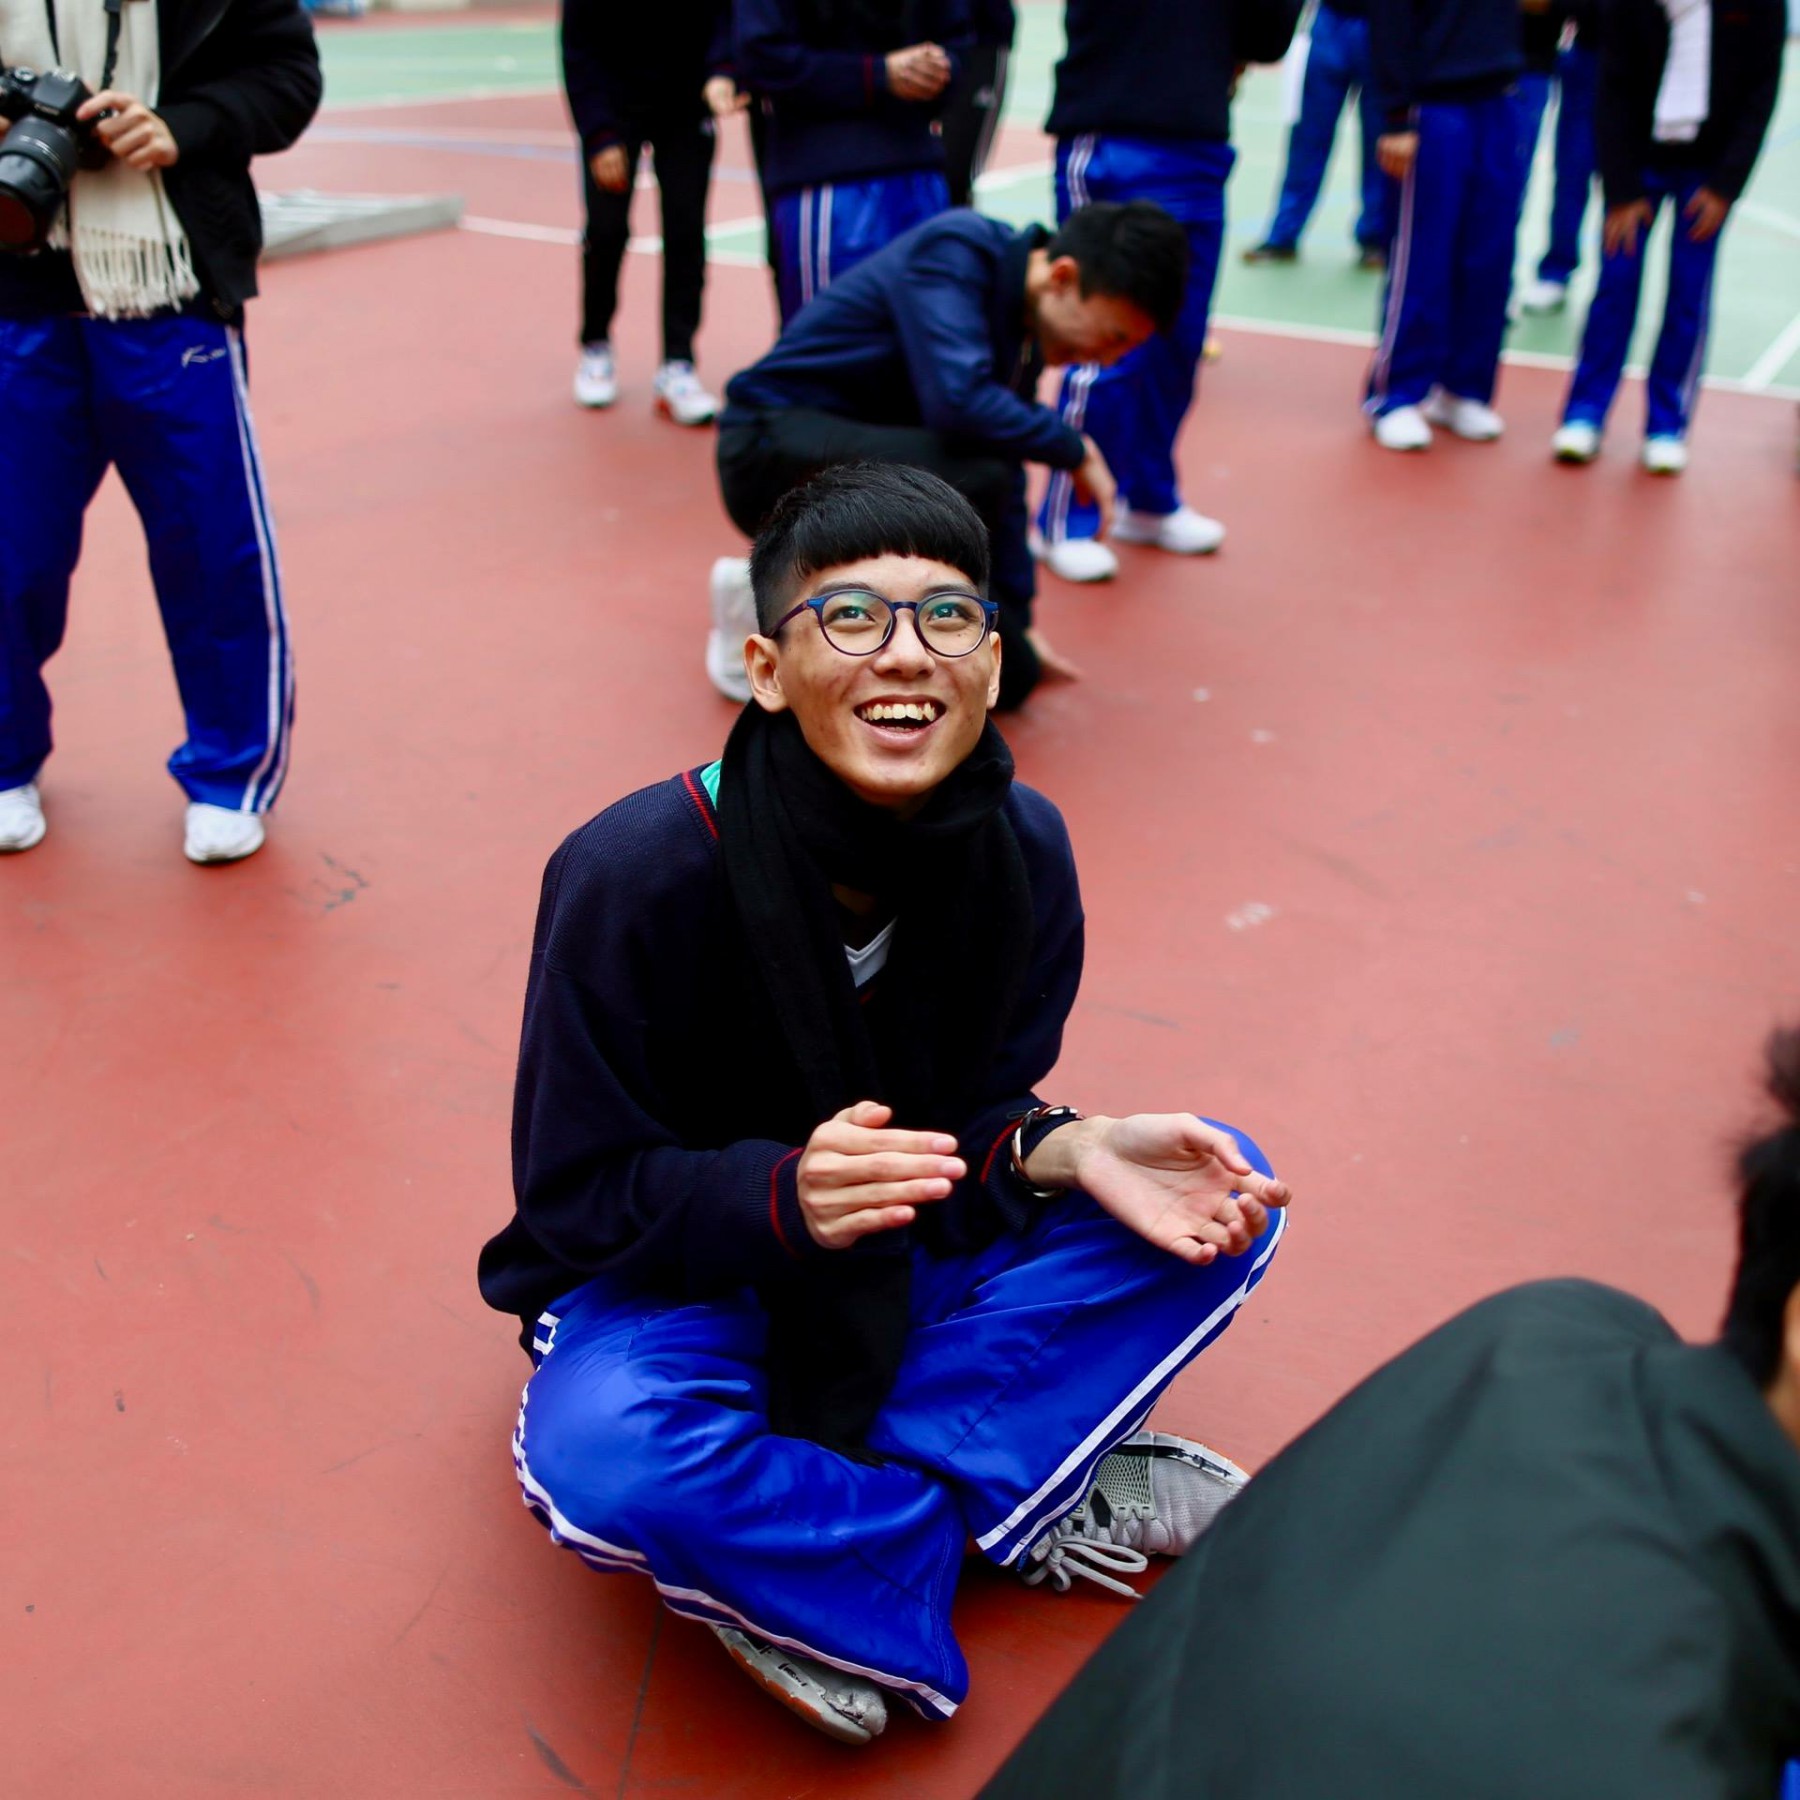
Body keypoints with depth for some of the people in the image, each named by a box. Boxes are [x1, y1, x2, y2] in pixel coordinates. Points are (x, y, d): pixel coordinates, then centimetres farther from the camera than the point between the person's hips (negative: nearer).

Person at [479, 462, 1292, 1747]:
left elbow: (975, 1117, -4)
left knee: (1223, 1200, -14)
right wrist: (781, 1199, -40)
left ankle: (809, 1544, -17)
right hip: (675, 1274, -4)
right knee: (598, 1458, -37)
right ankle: (1034, 1508, -13)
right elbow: (576, 1200, -20)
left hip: (906, 1265, 5)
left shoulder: (1022, 849, -15)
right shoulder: (638, 875, -27)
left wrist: (1071, 1152, -28)